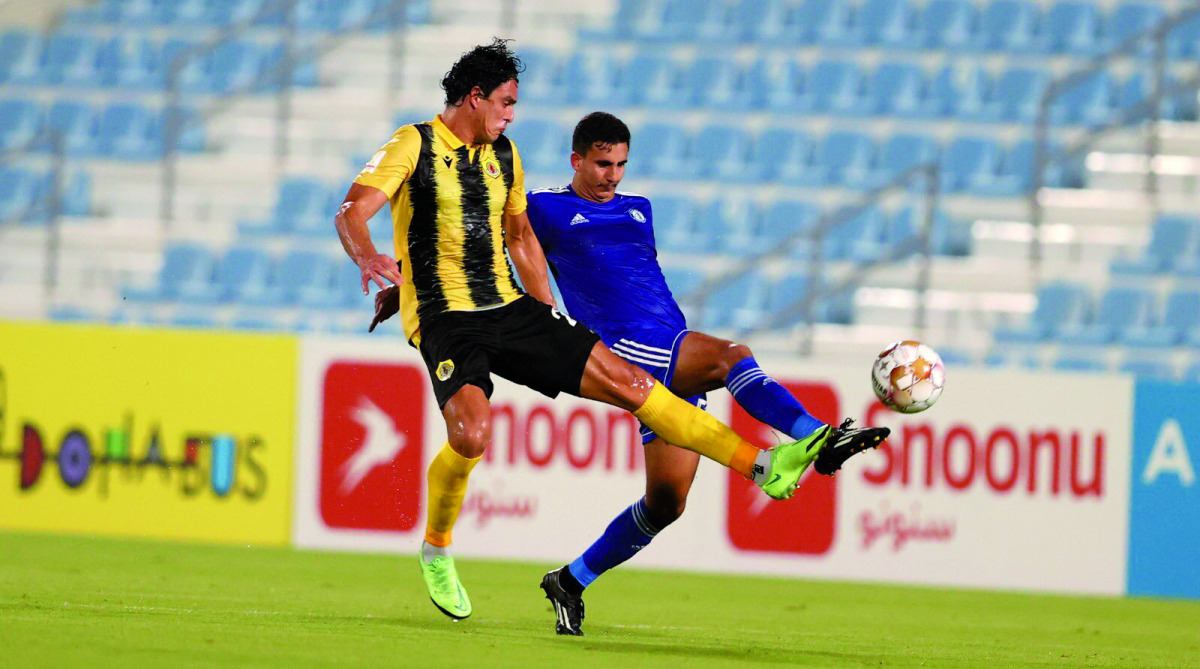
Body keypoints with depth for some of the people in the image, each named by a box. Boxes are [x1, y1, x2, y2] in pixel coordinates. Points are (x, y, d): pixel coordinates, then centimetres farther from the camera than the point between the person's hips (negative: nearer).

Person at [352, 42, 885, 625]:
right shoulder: (415, 146, -6)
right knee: (471, 432, -30)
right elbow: (351, 215, -15)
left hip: (510, 311, 6)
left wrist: (549, 319, 24)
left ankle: (762, 466, -6)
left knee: (627, 381, -3)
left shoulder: (502, 154, 15)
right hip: (445, 319, -6)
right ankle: (436, 551, -3)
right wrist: (367, 259, -38)